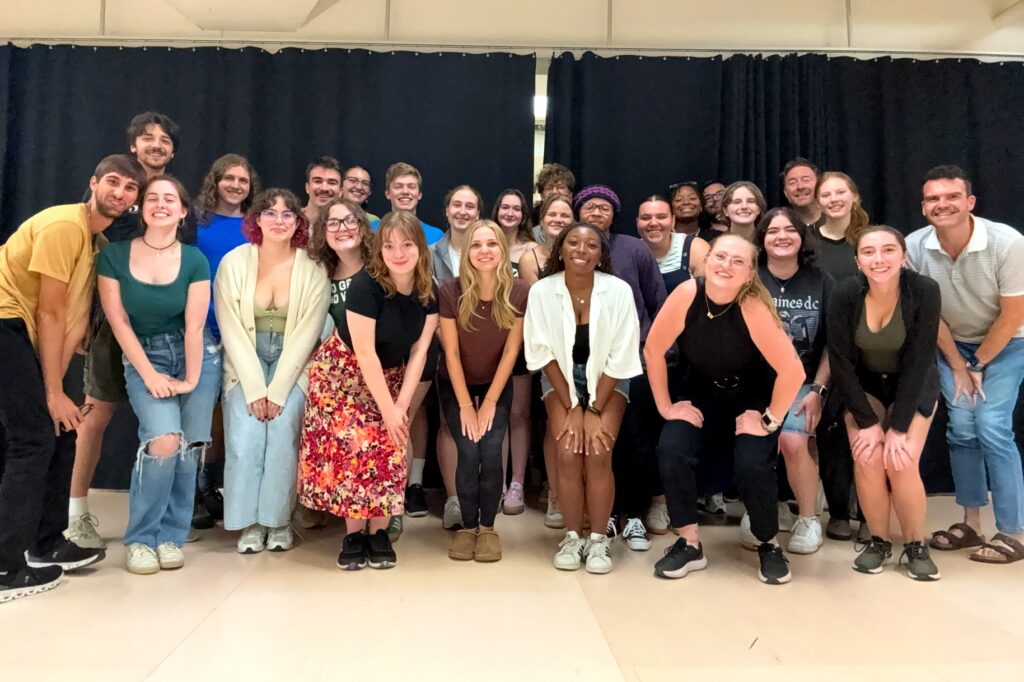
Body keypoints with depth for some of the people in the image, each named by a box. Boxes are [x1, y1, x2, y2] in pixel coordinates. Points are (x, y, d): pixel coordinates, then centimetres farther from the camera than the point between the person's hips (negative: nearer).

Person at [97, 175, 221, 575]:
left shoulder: (194, 260, -4)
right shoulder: (114, 256, -5)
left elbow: (194, 326, -7)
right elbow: (119, 323, -6)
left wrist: (191, 379, -11)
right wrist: (150, 375, -11)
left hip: (196, 355, 1)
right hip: (144, 357, -1)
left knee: (187, 447, -3)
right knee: (164, 439, -20)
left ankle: (171, 535, 15)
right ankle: (141, 537, 0)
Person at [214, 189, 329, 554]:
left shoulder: (313, 270, -7)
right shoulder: (234, 262, -5)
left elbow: (305, 335, -9)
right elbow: (232, 331, -8)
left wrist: (277, 391, -16)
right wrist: (255, 389, -15)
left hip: (292, 363, 0)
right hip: (246, 362, 1)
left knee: (282, 429, -22)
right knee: (245, 434, -20)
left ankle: (279, 520, -6)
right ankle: (249, 522, -4)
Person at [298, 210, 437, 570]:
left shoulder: (429, 292, -9)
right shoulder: (365, 285, -24)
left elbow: (419, 351, -6)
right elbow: (364, 353, -23)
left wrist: (401, 404, -13)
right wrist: (387, 408, -20)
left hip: (391, 376, 4)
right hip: (347, 373, -4)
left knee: (388, 449, -7)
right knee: (353, 444, -15)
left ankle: (378, 531, 6)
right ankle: (353, 533, -1)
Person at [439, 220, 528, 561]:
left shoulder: (520, 293, -19)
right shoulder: (450, 292, -22)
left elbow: (511, 351, -12)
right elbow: (451, 353, -15)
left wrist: (490, 402, -11)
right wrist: (465, 405, -14)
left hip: (497, 384, 1)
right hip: (456, 384, 0)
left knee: (491, 452, -13)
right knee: (469, 453, -13)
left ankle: (488, 527, 8)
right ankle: (468, 526, 9)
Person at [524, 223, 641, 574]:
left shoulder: (619, 291, -18)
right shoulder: (541, 291, -15)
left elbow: (621, 356, -13)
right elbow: (544, 353, -10)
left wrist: (595, 409, -16)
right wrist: (572, 407, -13)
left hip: (607, 379, 0)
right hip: (561, 377, 1)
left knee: (598, 453, -18)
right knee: (568, 453, -16)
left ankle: (599, 539, 0)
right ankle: (573, 536, 3)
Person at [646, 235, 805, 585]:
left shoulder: (753, 308, -27)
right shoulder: (687, 293, -21)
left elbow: (793, 371, -26)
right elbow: (653, 350, -12)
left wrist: (769, 420, -18)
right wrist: (665, 406, -9)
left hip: (751, 400, -2)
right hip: (699, 394, 2)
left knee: (753, 464, -23)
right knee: (671, 451, -21)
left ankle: (769, 545, 7)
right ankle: (689, 543, -1)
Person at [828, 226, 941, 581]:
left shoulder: (924, 291, -24)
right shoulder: (846, 294, -22)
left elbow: (918, 362, -21)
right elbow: (841, 363, -16)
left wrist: (899, 428, -21)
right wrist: (867, 422, -18)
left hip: (914, 386, -1)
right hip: (863, 385, 1)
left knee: (901, 463, -17)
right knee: (867, 460, -16)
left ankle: (916, 545, 7)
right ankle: (878, 540, 7)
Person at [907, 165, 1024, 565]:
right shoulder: (915, 247, -19)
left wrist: (978, 364, -10)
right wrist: (958, 366, -6)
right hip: (952, 345, 3)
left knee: (991, 428, -13)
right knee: (961, 428, -2)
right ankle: (971, 524, 11)